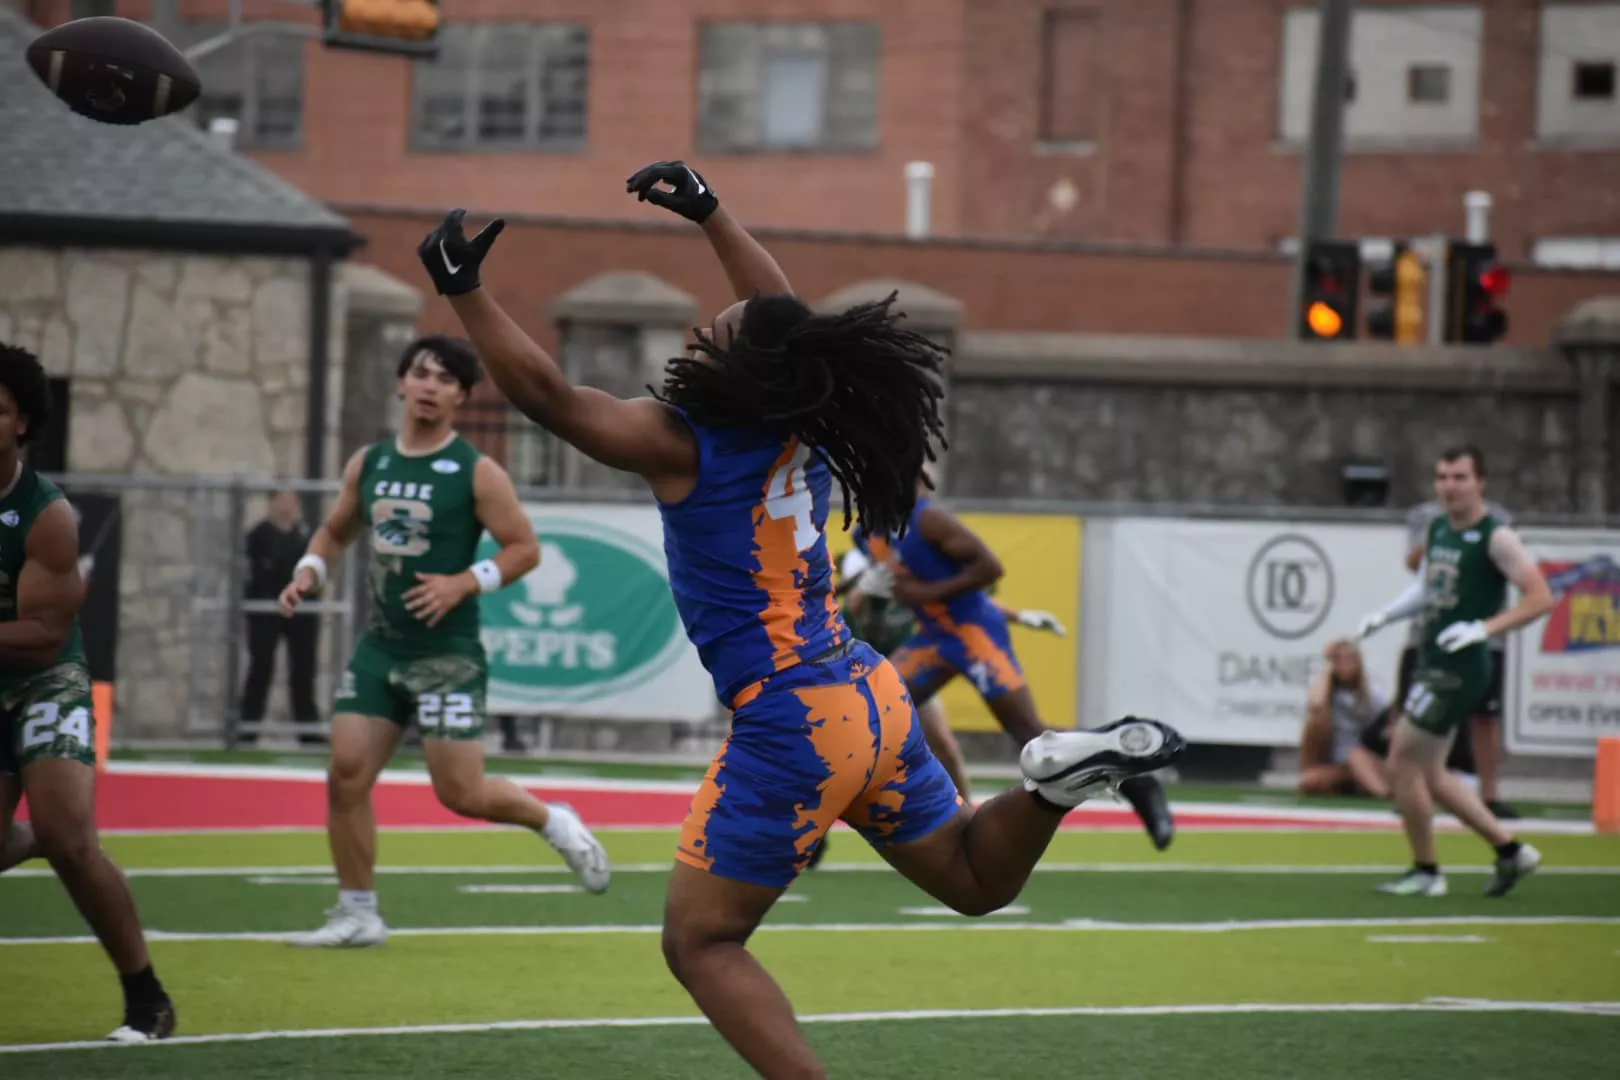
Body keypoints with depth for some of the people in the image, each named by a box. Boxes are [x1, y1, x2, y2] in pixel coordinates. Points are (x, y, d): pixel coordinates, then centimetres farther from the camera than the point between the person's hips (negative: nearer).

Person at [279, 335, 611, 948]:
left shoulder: (476, 473, -7)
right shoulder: (368, 464, 7)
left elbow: (525, 547, -6)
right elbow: (335, 531, 21)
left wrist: (463, 583, -19)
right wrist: (309, 572, 1)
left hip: (447, 653, -5)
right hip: (380, 648, 5)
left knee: (460, 792, -6)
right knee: (346, 774, -3)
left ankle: (553, 823, 22)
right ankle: (358, 914, 6)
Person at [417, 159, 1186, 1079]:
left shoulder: (684, 444, -15)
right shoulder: (802, 420, 4)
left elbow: (547, 393, -15)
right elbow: (782, 313, 24)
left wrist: (465, 292, -10)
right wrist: (708, 213, 31)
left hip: (792, 725, -7)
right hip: (875, 701, 7)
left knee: (702, 942, 1)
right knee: (977, 880, 21)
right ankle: (1062, 777, -4)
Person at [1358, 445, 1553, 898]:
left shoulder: (1496, 538, -13)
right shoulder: (1438, 530, 11)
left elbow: (1540, 597, -18)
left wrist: (1484, 628, -28)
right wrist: (1384, 614, 10)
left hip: (1459, 669, -9)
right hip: (1432, 664, 9)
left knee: (1403, 763, -7)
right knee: (1428, 774, 13)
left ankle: (1426, 872, 7)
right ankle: (1509, 850, 22)